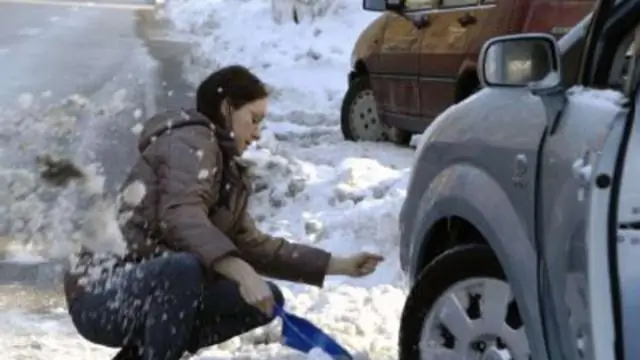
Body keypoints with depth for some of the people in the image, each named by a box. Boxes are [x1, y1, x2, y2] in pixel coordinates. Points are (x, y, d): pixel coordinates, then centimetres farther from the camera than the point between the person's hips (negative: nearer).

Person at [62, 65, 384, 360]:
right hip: (102, 294, -9)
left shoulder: (226, 169, 17)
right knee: (185, 268, -37)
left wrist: (337, 265, 14)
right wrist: (241, 272, -39)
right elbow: (181, 217, -28)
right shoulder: (191, 139, -10)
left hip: (154, 290, 9)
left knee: (265, 301, 5)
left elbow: (251, 245, 17)